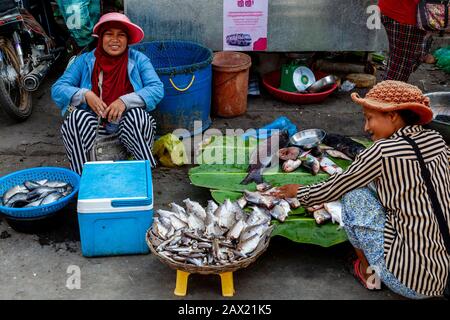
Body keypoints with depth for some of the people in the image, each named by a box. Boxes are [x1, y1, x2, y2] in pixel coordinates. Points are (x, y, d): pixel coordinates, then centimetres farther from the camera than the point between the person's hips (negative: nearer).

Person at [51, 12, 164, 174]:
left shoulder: (138, 59, 5)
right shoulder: (85, 61, 7)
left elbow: (157, 89, -9)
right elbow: (57, 89, 1)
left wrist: (125, 101, -24)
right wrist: (85, 95, -19)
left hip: (129, 124, -1)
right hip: (93, 125, 1)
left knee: (137, 114, -33)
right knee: (76, 116, -29)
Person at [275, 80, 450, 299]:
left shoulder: (383, 152, -15)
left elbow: (335, 189, -2)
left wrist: (300, 192, 17)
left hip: (411, 281, -7)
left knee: (354, 195, 2)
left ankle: (368, 272, 17)